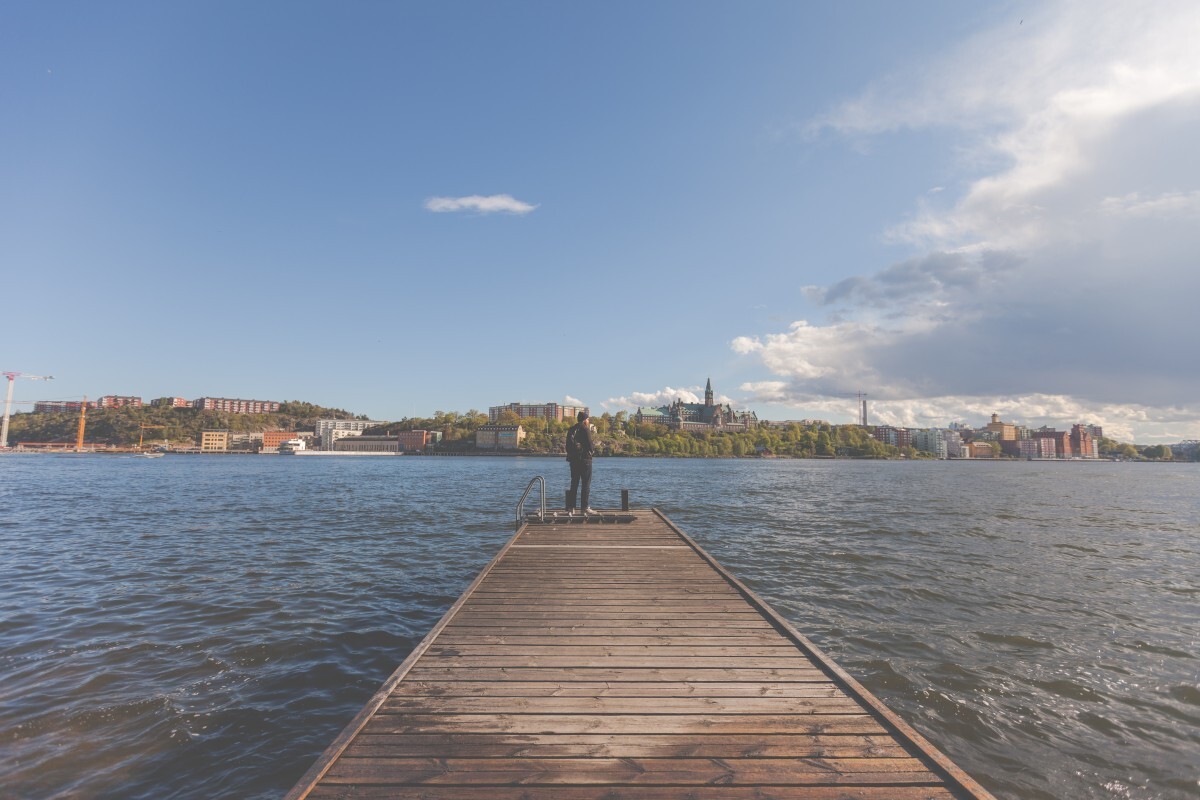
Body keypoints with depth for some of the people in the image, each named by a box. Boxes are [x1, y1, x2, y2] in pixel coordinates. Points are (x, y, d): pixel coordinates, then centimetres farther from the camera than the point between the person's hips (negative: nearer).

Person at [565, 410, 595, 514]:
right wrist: (594, 447, 7)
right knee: (586, 484, 0)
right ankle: (585, 507, 0)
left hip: (573, 460, 6)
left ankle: (571, 507, 11)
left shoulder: (571, 429, 9)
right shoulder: (585, 429, -11)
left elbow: (568, 445, 10)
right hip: (585, 459, -6)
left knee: (574, 484, 11)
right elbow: (590, 446, -13)